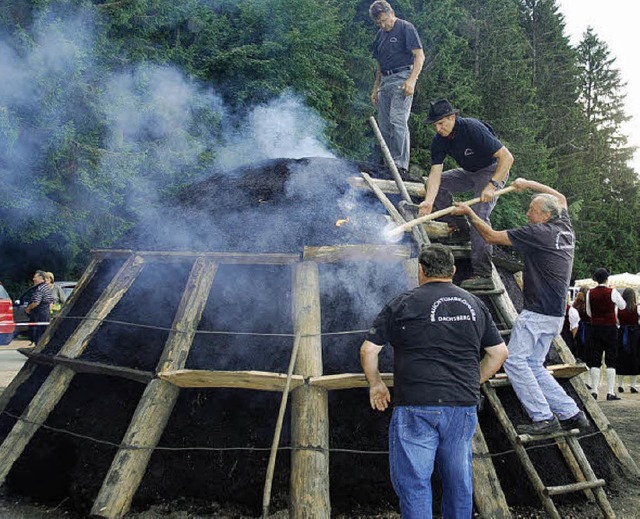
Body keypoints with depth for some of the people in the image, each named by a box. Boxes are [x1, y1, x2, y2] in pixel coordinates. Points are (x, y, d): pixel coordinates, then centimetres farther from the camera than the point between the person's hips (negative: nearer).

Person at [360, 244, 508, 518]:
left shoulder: (403, 304, -3)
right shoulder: (475, 304, 11)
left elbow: (368, 350, -4)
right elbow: (499, 352, 16)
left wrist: (376, 385, 11)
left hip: (416, 406, -4)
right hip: (464, 406, 5)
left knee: (413, 481, 3)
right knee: (458, 480, 16)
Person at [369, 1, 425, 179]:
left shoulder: (406, 28, -3)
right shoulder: (380, 35, 19)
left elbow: (420, 56, -10)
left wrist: (411, 80, -21)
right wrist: (375, 88, 21)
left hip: (402, 78, -8)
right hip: (385, 81, 8)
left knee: (398, 120, -20)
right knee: (384, 126, 5)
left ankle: (401, 166, -23)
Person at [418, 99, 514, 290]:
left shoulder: (474, 129, -29)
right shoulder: (439, 141, -10)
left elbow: (507, 157, -29)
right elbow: (435, 173, -17)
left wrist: (492, 185, -36)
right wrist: (429, 201, -34)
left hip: (493, 171, -7)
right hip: (469, 172, 8)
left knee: (479, 215, -25)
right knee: (434, 184, -2)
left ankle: (483, 275, -29)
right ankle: (460, 228, 6)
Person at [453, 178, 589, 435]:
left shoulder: (537, 233, -14)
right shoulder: (564, 228, 10)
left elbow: (492, 236, -8)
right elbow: (560, 198, 32)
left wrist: (469, 213, 4)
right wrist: (528, 184, 33)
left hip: (535, 314, -9)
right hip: (555, 315, 9)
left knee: (515, 360, -7)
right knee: (534, 366, 13)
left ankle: (543, 418, -7)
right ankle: (571, 414, 12)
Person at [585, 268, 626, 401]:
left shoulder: (590, 293, 0)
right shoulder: (612, 292, -8)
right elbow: (623, 306, 8)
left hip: (595, 327, 2)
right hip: (610, 327, -2)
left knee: (595, 360, 6)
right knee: (611, 361, 2)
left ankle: (594, 390, 5)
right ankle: (610, 392, -1)